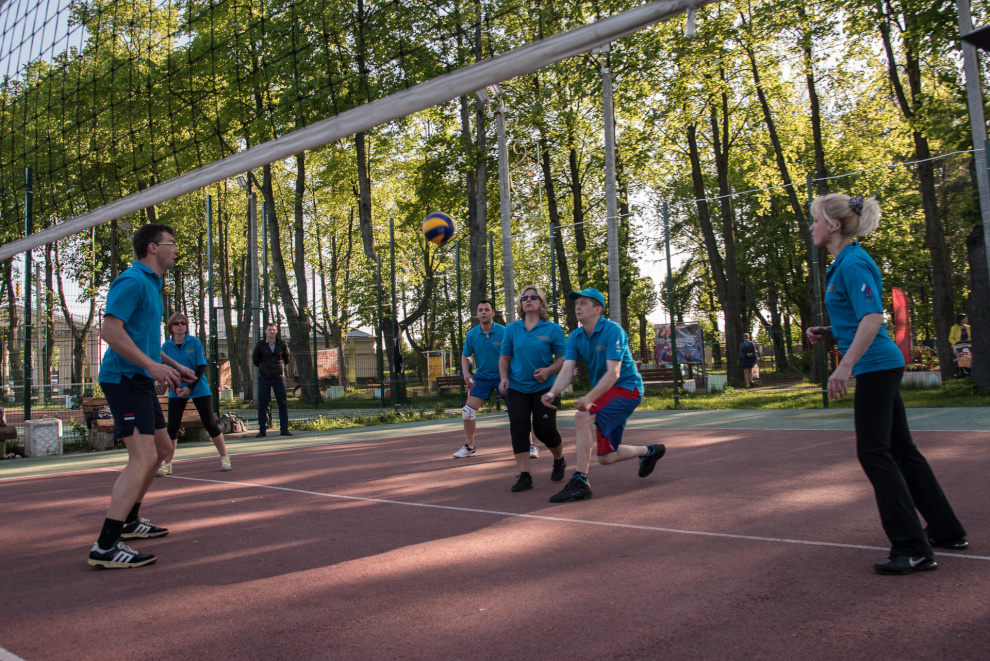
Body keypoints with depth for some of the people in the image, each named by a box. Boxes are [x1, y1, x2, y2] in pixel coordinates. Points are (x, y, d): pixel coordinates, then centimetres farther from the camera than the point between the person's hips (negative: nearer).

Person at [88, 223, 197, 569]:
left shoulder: (151, 284, 19)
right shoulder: (132, 281, -13)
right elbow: (109, 330, -23)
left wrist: (174, 366, 22)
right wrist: (152, 365, -26)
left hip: (140, 380, 11)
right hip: (125, 379, -11)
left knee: (161, 447, 19)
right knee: (143, 457, -18)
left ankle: (129, 520, 31)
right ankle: (105, 546, -18)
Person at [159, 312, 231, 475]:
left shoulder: (195, 342, -3)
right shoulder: (166, 346, 1)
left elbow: (201, 366, -5)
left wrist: (190, 387, -14)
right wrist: (175, 388, -14)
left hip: (199, 389, -1)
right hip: (176, 391, 1)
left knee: (210, 424, -1)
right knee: (172, 427, -4)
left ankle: (224, 458, 10)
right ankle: (167, 464, 7)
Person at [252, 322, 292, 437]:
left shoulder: (282, 345, 1)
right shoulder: (260, 345, -1)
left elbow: (286, 359, 18)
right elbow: (255, 360, 14)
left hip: (279, 378, 1)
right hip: (264, 379, 0)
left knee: (283, 404, 0)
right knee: (262, 405, 1)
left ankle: (284, 429, 6)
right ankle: (262, 430, 7)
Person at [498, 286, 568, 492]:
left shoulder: (552, 329, -2)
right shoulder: (511, 329, 5)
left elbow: (562, 358, 0)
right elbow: (505, 357, 10)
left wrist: (549, 371, -19)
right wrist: (504, 378, -7)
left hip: (544, 387, -2)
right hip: (516, 387, 2)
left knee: (544, 429, -5)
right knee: (518, 427, -9)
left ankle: (559, 459, 28)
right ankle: (524, 475, -4)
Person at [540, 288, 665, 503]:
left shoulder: (612, 330, -20)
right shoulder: (575, 337, 1)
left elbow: (613, 373, -27)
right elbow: (567, 370, -10)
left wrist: (589, 398, -41)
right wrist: (552, 393, -31)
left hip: (627, 387, -8)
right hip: (606, 393, 8)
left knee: (582, 417, -29)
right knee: (606, 457, 11)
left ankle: (580, 482, -24)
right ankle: (649, 451, 39)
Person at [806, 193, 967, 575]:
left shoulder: (854, 264, -15)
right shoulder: (843, 264, 15)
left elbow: (873, 318, -23)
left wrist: (845, 366, -29)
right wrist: (827, 333, 9)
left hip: (876, 367, -10)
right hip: (880, 367, 10)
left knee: (873, 452, -9)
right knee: (900, 449, 16)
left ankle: (913, 549, -5)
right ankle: (947, 532, 27)